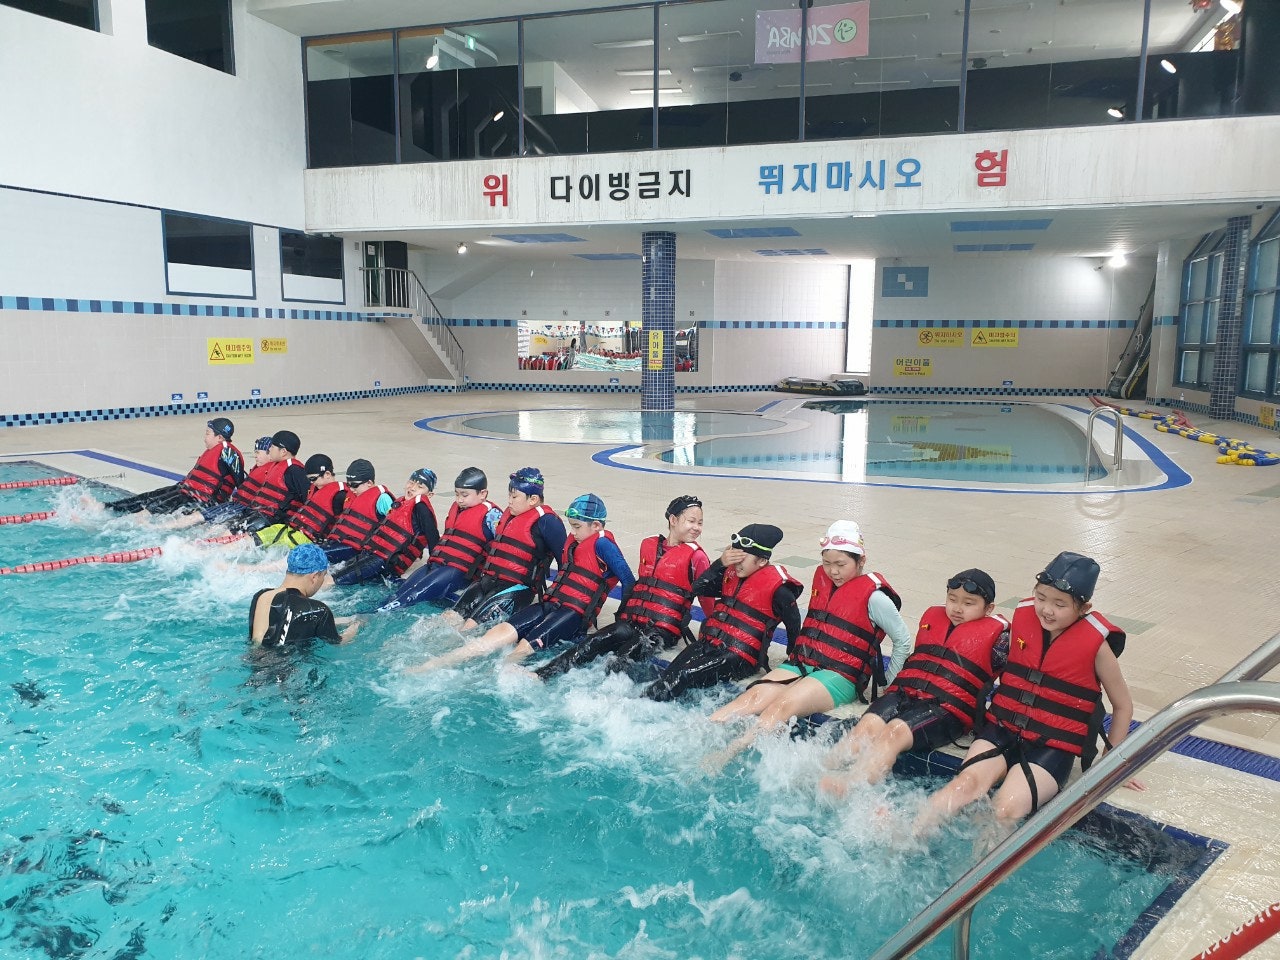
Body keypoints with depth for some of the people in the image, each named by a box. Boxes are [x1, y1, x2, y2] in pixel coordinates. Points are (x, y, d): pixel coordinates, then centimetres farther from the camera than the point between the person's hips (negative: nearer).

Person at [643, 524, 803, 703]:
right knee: (670, 673, -21)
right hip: (707, 642, 6)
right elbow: (698, 589, 9)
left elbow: (794, 627, 1)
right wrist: (720, 564, -3)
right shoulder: (732, 573, 12)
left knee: (682, 677, -26)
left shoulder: (778, 588, -8)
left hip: (738, 656, -6)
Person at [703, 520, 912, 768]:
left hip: (840, 676, -6)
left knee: (784, 705, -32)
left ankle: (724, 756, -45)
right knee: (754, 696, -23)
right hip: (801, 663, 6)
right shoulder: (821, 578, 12)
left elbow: (903, 641, 2)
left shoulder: (873, 597, -7)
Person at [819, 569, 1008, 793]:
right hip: (905, 691, 6)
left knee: (895, 732, -30)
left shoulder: (995, 634, 5)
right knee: (868, 724, -22)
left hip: (947, 707, -5)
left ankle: (848, 786, -46)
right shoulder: (932, 616, 21)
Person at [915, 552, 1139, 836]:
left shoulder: (1095, 643, -8)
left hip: (1053, 746, -2)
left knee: (1007, 808, -29)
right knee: (968, 783, -27)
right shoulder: (1023, 616, 1)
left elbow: (1123, 705, 7)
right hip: (1002, 727, 2)